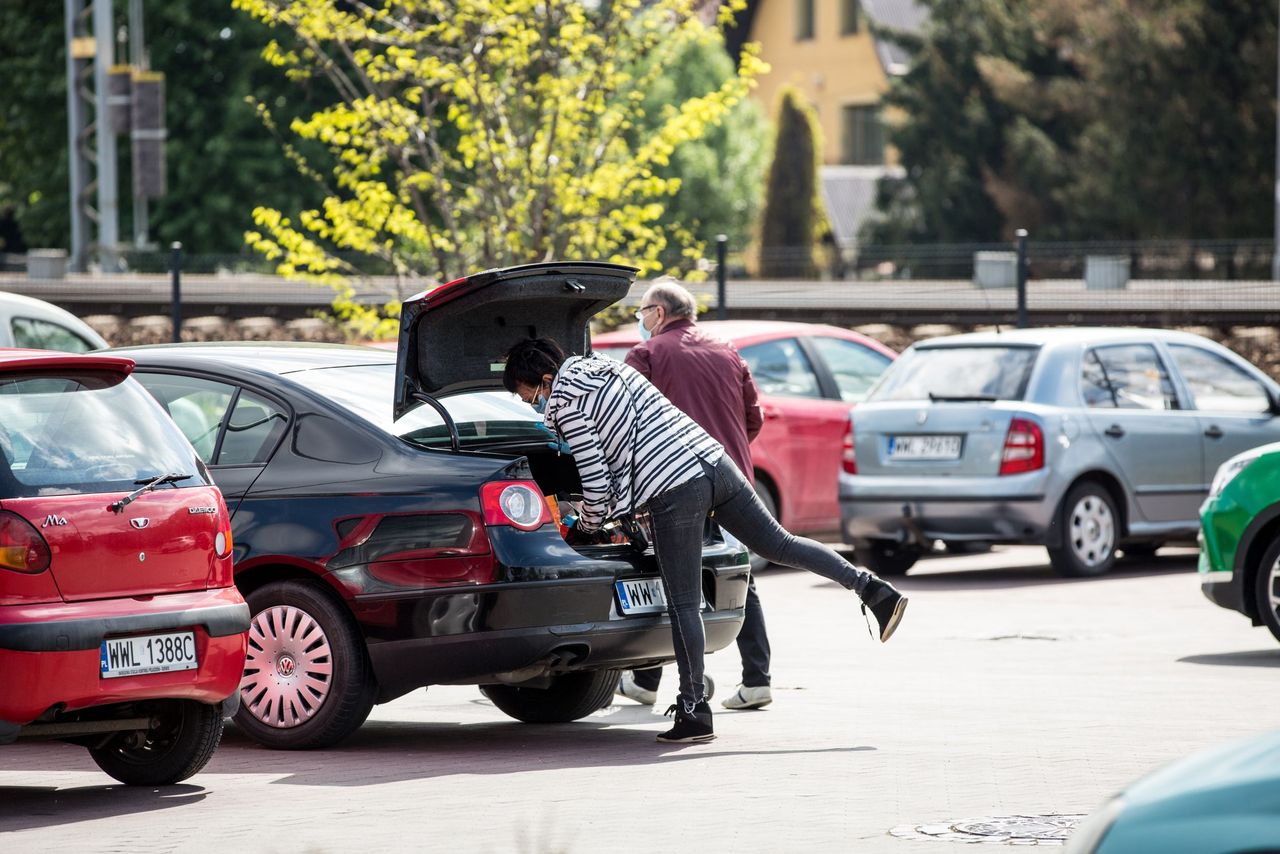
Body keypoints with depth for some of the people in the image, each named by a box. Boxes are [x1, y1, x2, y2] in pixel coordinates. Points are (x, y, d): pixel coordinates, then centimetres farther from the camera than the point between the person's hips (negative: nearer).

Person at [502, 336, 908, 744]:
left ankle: (694, 710, 2)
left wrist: (588, 525, 15)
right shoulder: (606, 367, 21)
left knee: (683, 606, -2)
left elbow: (596, 481, -5)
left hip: (672, 491, -8)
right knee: (777, 543, 19)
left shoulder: (568, 405, -4)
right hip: (713, 460, 8)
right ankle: (871, 588, 14)